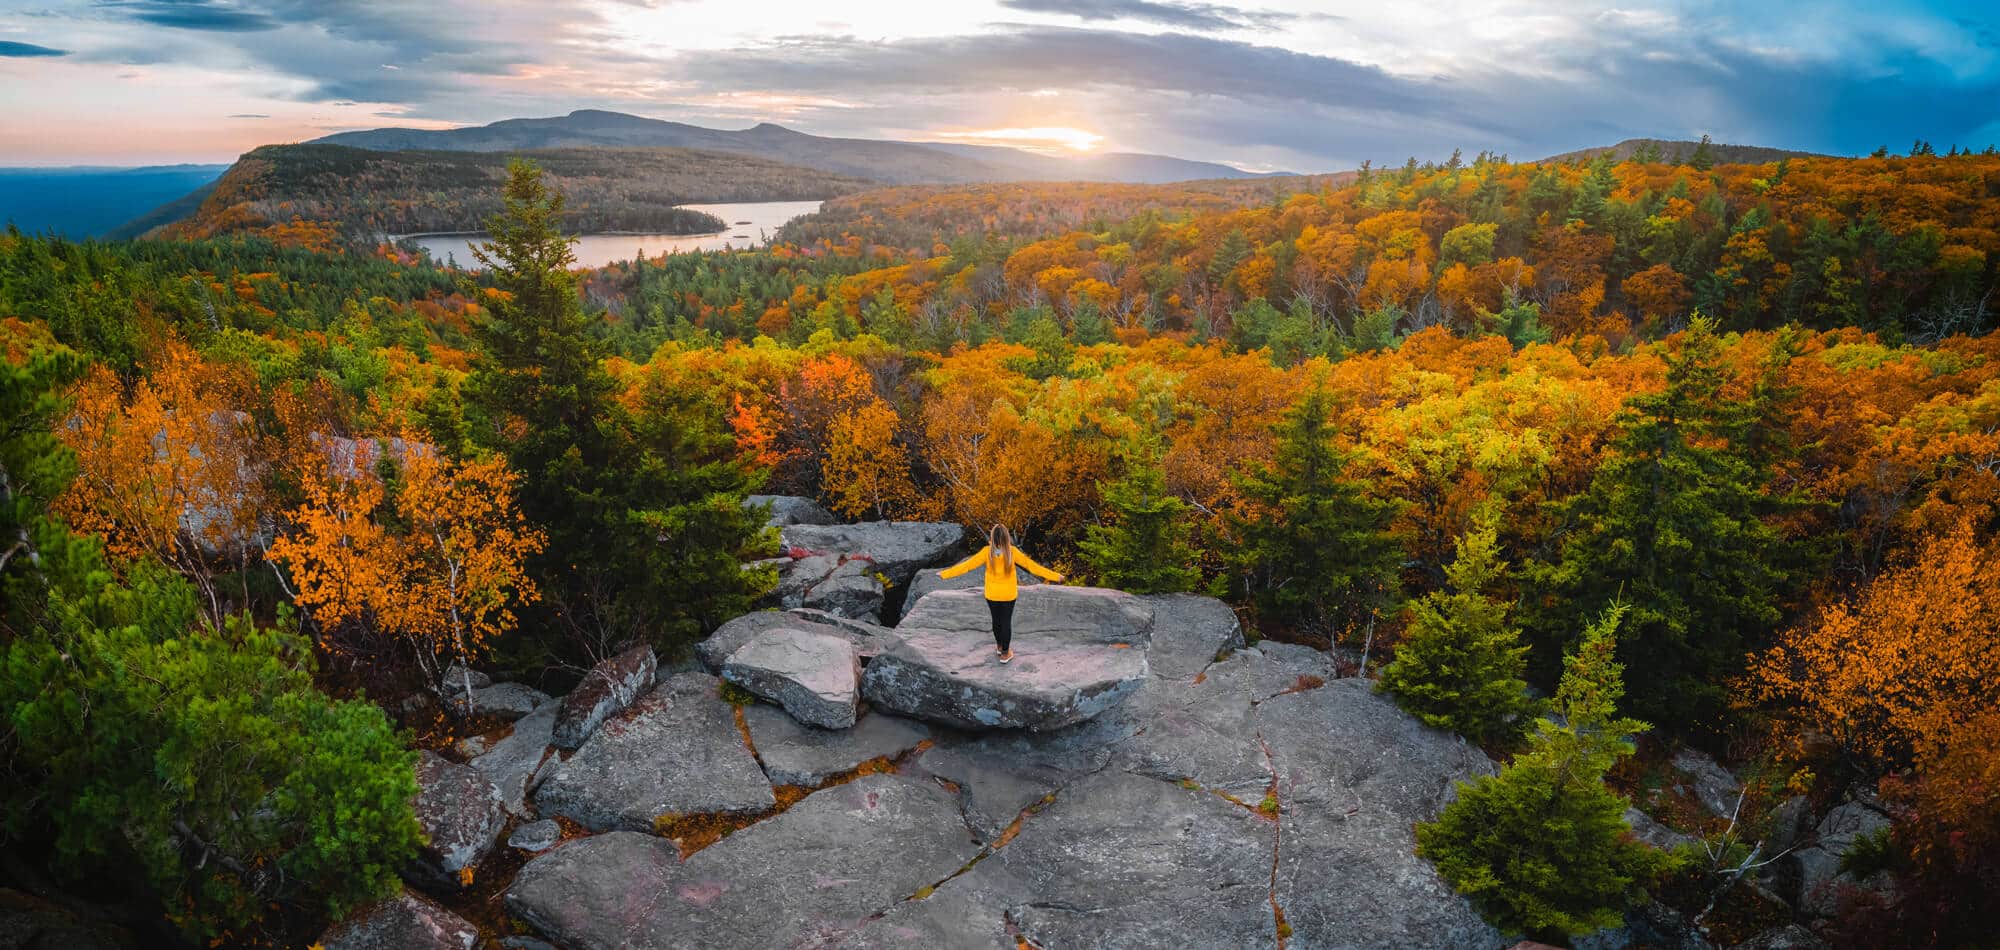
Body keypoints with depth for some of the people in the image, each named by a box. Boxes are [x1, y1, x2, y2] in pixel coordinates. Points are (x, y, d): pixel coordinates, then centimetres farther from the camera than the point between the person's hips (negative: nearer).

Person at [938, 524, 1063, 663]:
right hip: (1008, 594, -1)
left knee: (996, 619, 21)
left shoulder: (987, 552, -21)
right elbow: (1032, 565, -19)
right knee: (1006, 621, 13)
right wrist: (1055, 576, -13)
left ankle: (999, 646, 41)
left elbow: (967, 565, -18)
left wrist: (945, 574, -11)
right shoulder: (1012, 552, -22)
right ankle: (1005, 653, 23)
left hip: (991, 594, 1)